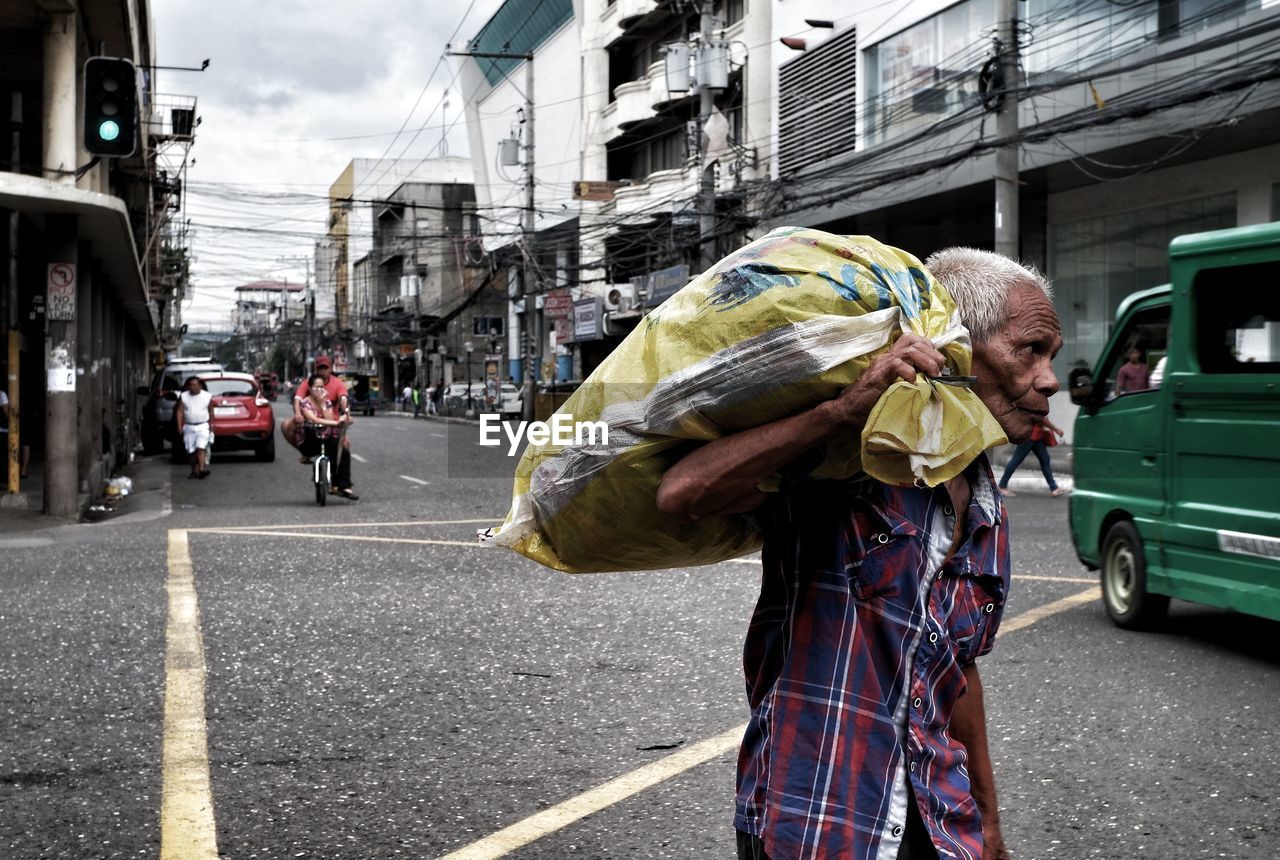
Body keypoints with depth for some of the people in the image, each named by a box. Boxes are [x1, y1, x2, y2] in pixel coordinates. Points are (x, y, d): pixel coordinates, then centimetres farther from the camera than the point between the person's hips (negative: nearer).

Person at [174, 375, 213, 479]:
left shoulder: (207, 396, 0)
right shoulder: (183, 396, 2)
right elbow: (179, 411, 1)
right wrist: (179, 426, -7)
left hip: (202, 426, -2)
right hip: (189, 427, 2)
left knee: (200, 448, -17)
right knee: (191, 451, 5)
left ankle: (201, 470, -26)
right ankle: (194, 471, 15)